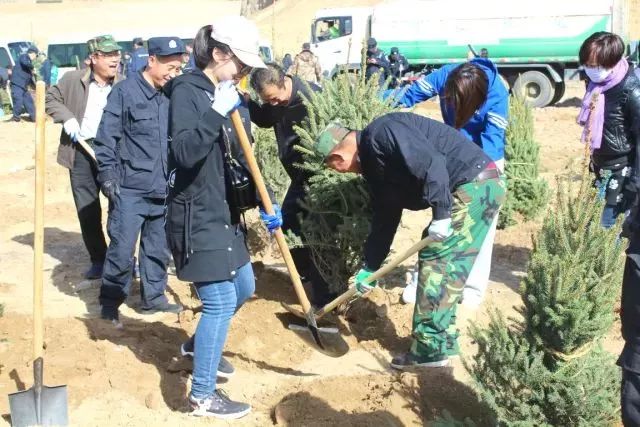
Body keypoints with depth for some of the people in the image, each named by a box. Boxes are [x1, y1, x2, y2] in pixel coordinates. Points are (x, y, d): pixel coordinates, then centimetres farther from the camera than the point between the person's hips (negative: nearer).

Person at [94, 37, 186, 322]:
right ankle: (110, 303, 15)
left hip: (163, 190, 5)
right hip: (130, 190, -5)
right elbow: (106, 137, -8)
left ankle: (153, 297, 30)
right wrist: (108, 174, -12)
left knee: (158, 249, 15)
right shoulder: (125, 91, -8)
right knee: (121, 250, -2)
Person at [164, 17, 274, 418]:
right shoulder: (187, 91, -14)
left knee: (243, 288, 20)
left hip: (226, 212, 9)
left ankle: (199, 343, 45)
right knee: (221, 301, -8)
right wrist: (216, 113, -32)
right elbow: (183, 153, -27)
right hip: (196, 215, -9)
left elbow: (244, 159, 13)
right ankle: (203, 396, 5)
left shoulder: (234, 98, 9)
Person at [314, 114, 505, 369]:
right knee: (445, 265, 12)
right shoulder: (373, 163, 17)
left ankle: (430, 349, -3)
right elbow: (384, 218, 23)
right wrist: (370, 268, 26)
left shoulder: (382, 134, -14)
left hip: (476, 183, -10)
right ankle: (442, 340, 20)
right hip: (476, 187, 10)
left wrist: (440, 215, -27)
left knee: (436, 261, -8)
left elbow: (431, 163, -26)